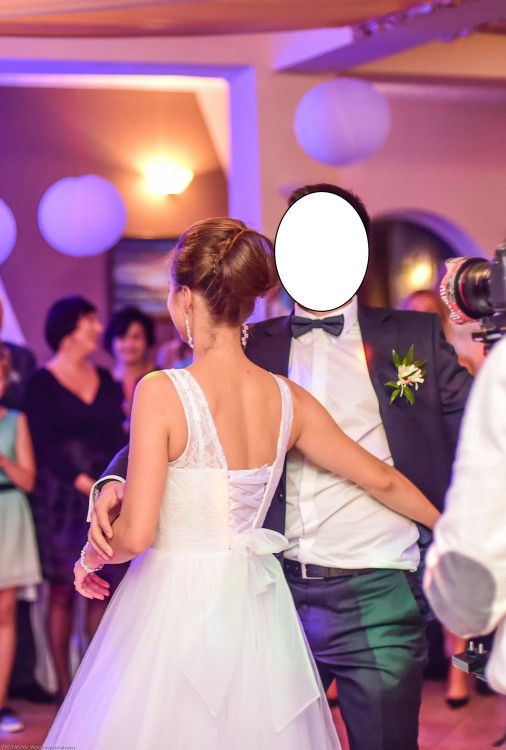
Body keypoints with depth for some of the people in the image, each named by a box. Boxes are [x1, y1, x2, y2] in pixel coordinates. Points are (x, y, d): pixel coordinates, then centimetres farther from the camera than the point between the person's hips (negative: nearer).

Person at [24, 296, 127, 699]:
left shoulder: (105, 380, 14)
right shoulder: (42, 382, -1)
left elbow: (116, 437, 7)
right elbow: (44, 446, -8)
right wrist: (84, 483, -16)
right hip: (61, 499, -4)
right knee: (63, 590, -3)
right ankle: (65, 685, 3)